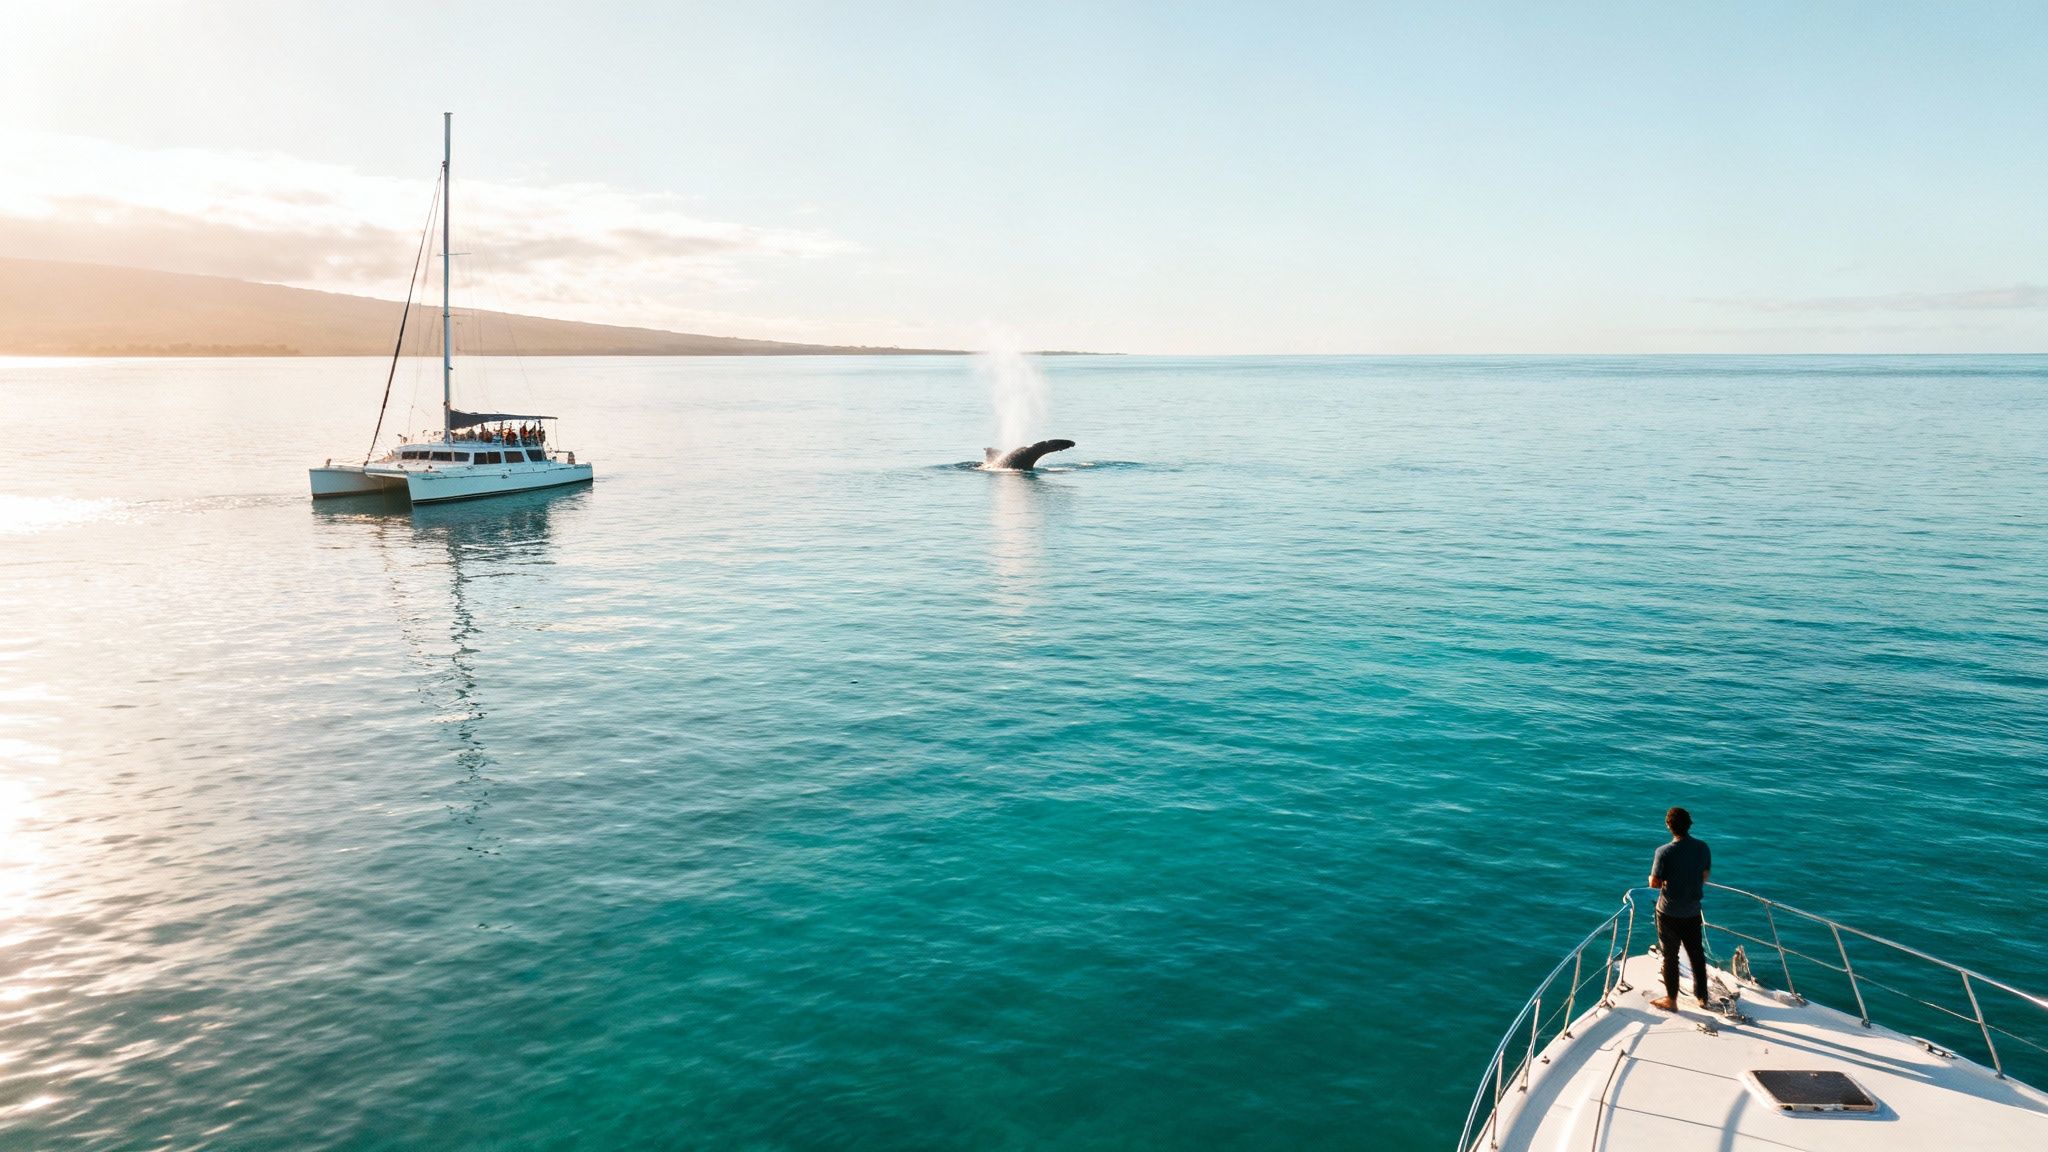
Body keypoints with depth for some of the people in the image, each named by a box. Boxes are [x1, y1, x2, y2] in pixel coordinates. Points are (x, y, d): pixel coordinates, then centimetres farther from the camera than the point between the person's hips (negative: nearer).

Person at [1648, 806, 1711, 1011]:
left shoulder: (1665, 852, -23)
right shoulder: (1702, 848, -7)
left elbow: (1654, 883, -19)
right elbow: (1705, 876, 6)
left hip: (1669, 912, -4)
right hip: (1693, 911, 4)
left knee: (1670, 956, 8)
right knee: (1696, 954, 19)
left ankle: (1671, 1000, 18)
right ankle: (1702, 995, 33)